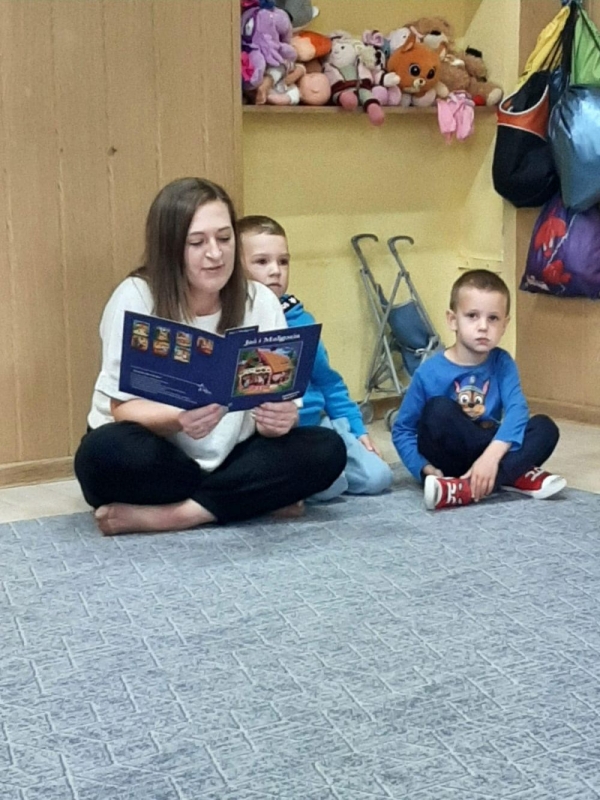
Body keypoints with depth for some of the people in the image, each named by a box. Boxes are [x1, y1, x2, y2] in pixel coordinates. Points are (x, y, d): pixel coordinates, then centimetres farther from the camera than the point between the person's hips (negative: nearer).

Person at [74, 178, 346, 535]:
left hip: (227, 460, 4)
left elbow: (280, 402, -5)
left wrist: (281, 418, -31)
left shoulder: (260, 301, -6)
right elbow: (124, 407, -16)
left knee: (326, 449, -21)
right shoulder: (135, 298, -14)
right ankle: (253, 497, -18)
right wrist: (178, 419, -38)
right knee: (109, 451, -35)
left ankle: (166, 516, -24)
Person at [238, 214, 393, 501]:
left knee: (377, 477, -4)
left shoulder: (301, 320, 8)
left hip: (318, 423, 6)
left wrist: (357, 429, 13)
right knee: (328, 483, -25)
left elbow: (328, 381, 17)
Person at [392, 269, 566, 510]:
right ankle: (517, 475, -25)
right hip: (448, 457, -3)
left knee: (545, 428, -20)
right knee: (439, 409, -30)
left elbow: (517, 410, -19)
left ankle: (467, 489, -37)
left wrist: (492, 456, -37)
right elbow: (402, 430, -5)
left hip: (489, 452, 3)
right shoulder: (430, 372, -11)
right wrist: (426, 470, -22)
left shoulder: (502, 363, -4)